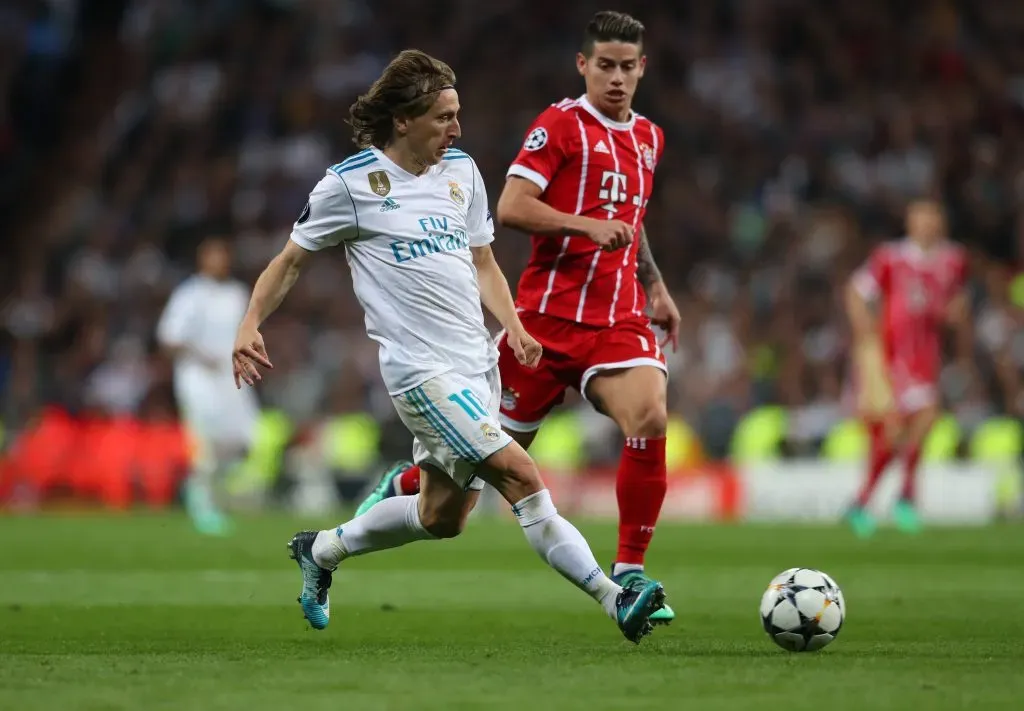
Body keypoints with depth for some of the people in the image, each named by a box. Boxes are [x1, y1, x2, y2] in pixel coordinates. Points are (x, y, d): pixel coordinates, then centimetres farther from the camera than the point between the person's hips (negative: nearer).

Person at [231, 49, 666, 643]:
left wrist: (513, 325, 2)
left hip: (477, 364, 7)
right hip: (422, 368, -7)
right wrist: (251, 324, -8)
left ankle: (322, 551, 36)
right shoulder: (351, 183, -6)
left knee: (444, 517, 14)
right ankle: (613, 597, -19)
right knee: (521, 476, -18)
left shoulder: (461, 169, 11)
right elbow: (292, 260, 4)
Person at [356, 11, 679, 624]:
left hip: (619, 319, 4)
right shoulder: (560, 124, -6)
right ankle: (401, 486, 36)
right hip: (549, 313, -4)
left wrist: (656, 286, 24)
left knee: (650, 421, -21)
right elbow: (511, 207, -15)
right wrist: (587, 225, -23)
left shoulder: (649, 138, 15)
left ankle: (630, 573, -12)